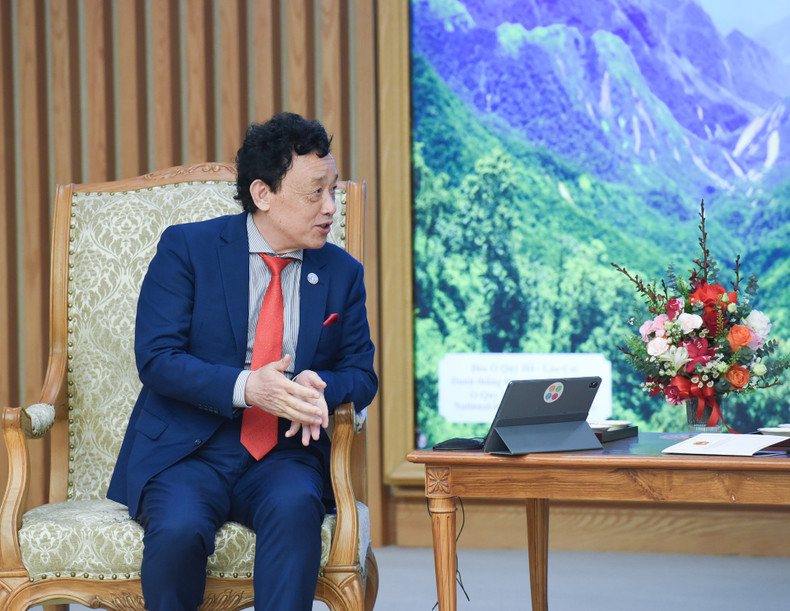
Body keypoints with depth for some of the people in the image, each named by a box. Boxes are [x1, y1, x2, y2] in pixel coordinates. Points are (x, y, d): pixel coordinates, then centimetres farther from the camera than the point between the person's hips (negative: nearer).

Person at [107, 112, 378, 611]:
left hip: (284, 457, 2)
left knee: (294, 508, -33)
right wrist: (246, 387, -25)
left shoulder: (342, 273, 10)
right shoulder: (186, 248, -1)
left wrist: (319, 388, -15)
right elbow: (156, 357, -9)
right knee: (178, 530, -32)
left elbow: (362, 375, 11)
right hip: (188, 452, -2)